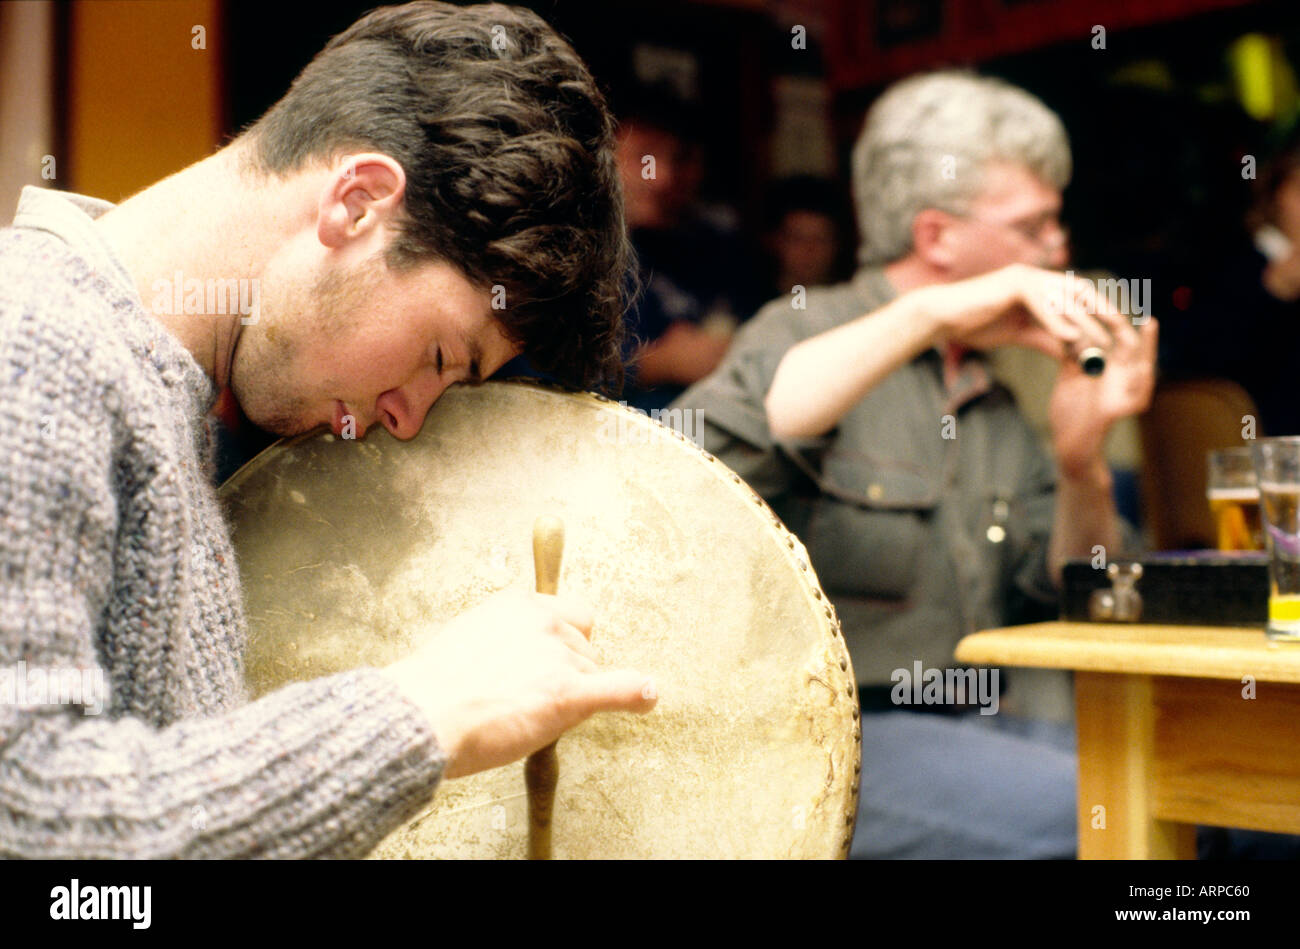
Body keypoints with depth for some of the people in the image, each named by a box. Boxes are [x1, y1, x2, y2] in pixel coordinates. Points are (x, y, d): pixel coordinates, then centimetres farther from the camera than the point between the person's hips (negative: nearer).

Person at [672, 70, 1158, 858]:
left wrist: (1083, 460, -6)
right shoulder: (808, 332, -2)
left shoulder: (994, 400, 19)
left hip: (969, 727, 7)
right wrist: (927, 316, -26)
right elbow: (700, 448, -26)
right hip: (829, 733, -7)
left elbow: (1072, 596, 14)